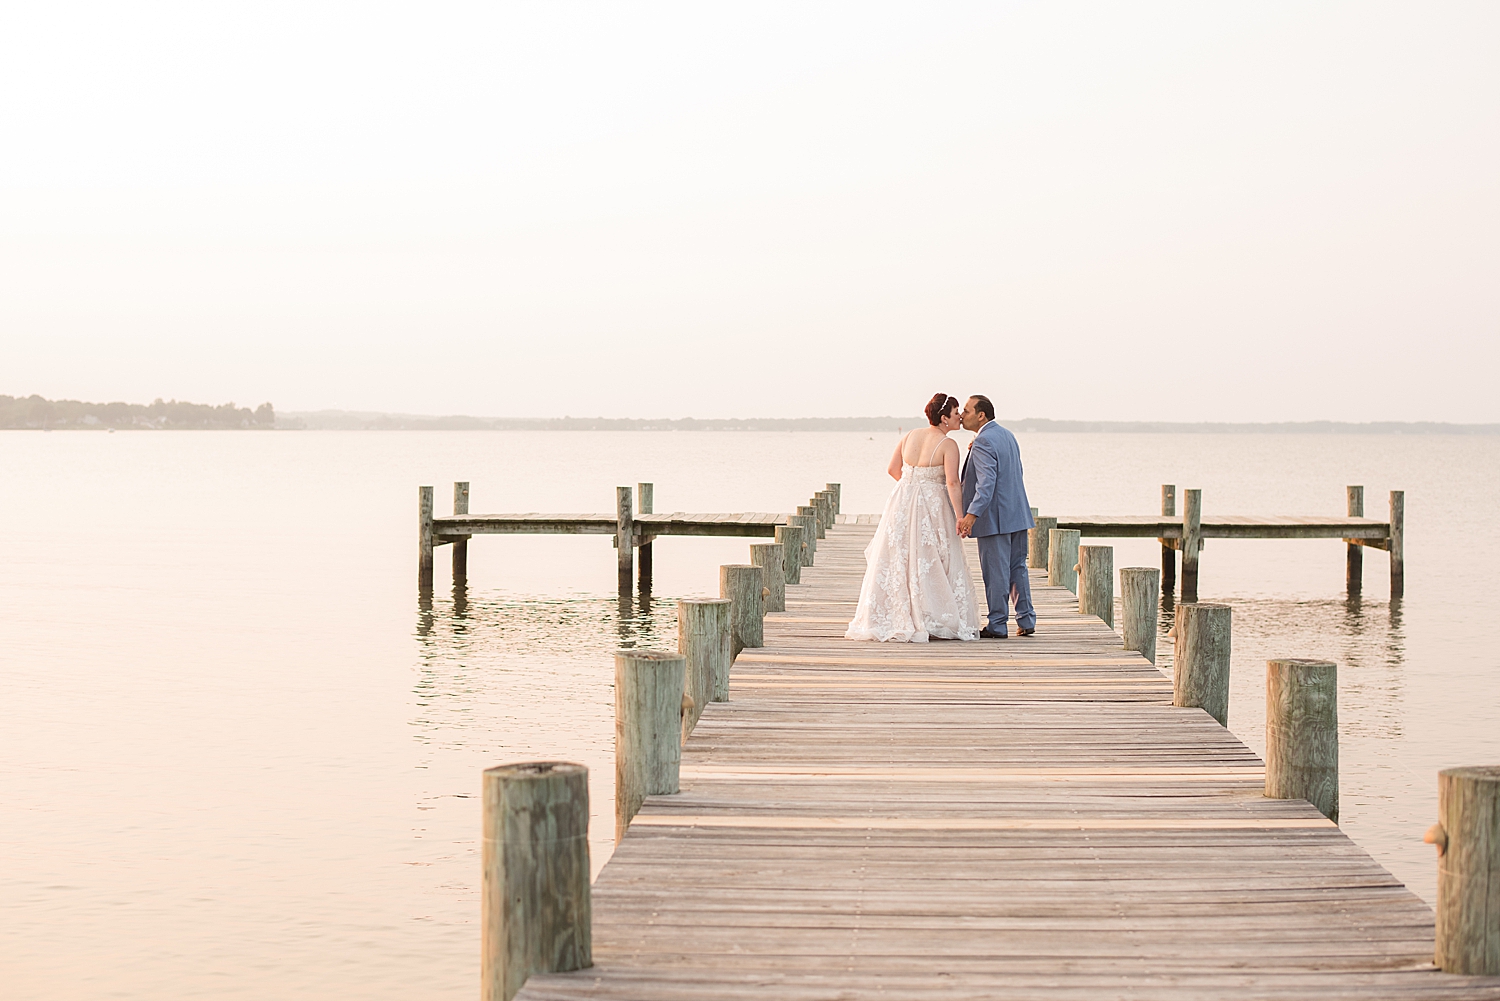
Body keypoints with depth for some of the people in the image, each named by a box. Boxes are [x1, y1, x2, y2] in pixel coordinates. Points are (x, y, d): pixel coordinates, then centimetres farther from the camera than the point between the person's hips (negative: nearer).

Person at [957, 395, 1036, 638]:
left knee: (995, 572, -3)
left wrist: (972, 515, -33)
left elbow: (987, 482, -26)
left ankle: (997, 625, 2)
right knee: (1017, 568, 15)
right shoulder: (1007, 435, 13)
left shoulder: (983, 442, -17)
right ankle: (1026, 620, 18)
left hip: (994, 518, -9)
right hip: (1017, 514, 9)